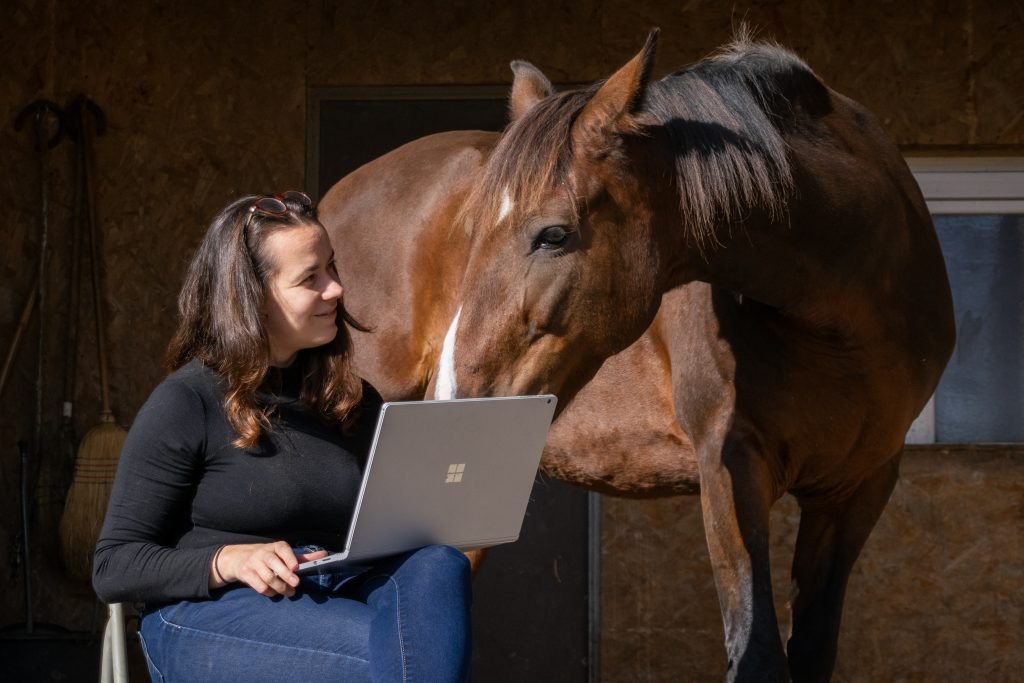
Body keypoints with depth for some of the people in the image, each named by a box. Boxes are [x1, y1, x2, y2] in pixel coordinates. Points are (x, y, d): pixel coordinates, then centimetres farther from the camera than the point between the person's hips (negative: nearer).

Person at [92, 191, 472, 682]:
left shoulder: (355, 403, 15)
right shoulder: (184, 404, -3)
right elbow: (114, 568, -4)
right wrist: (229, 560, -22)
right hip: (208, 616, -6)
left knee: (439, 566, -28)